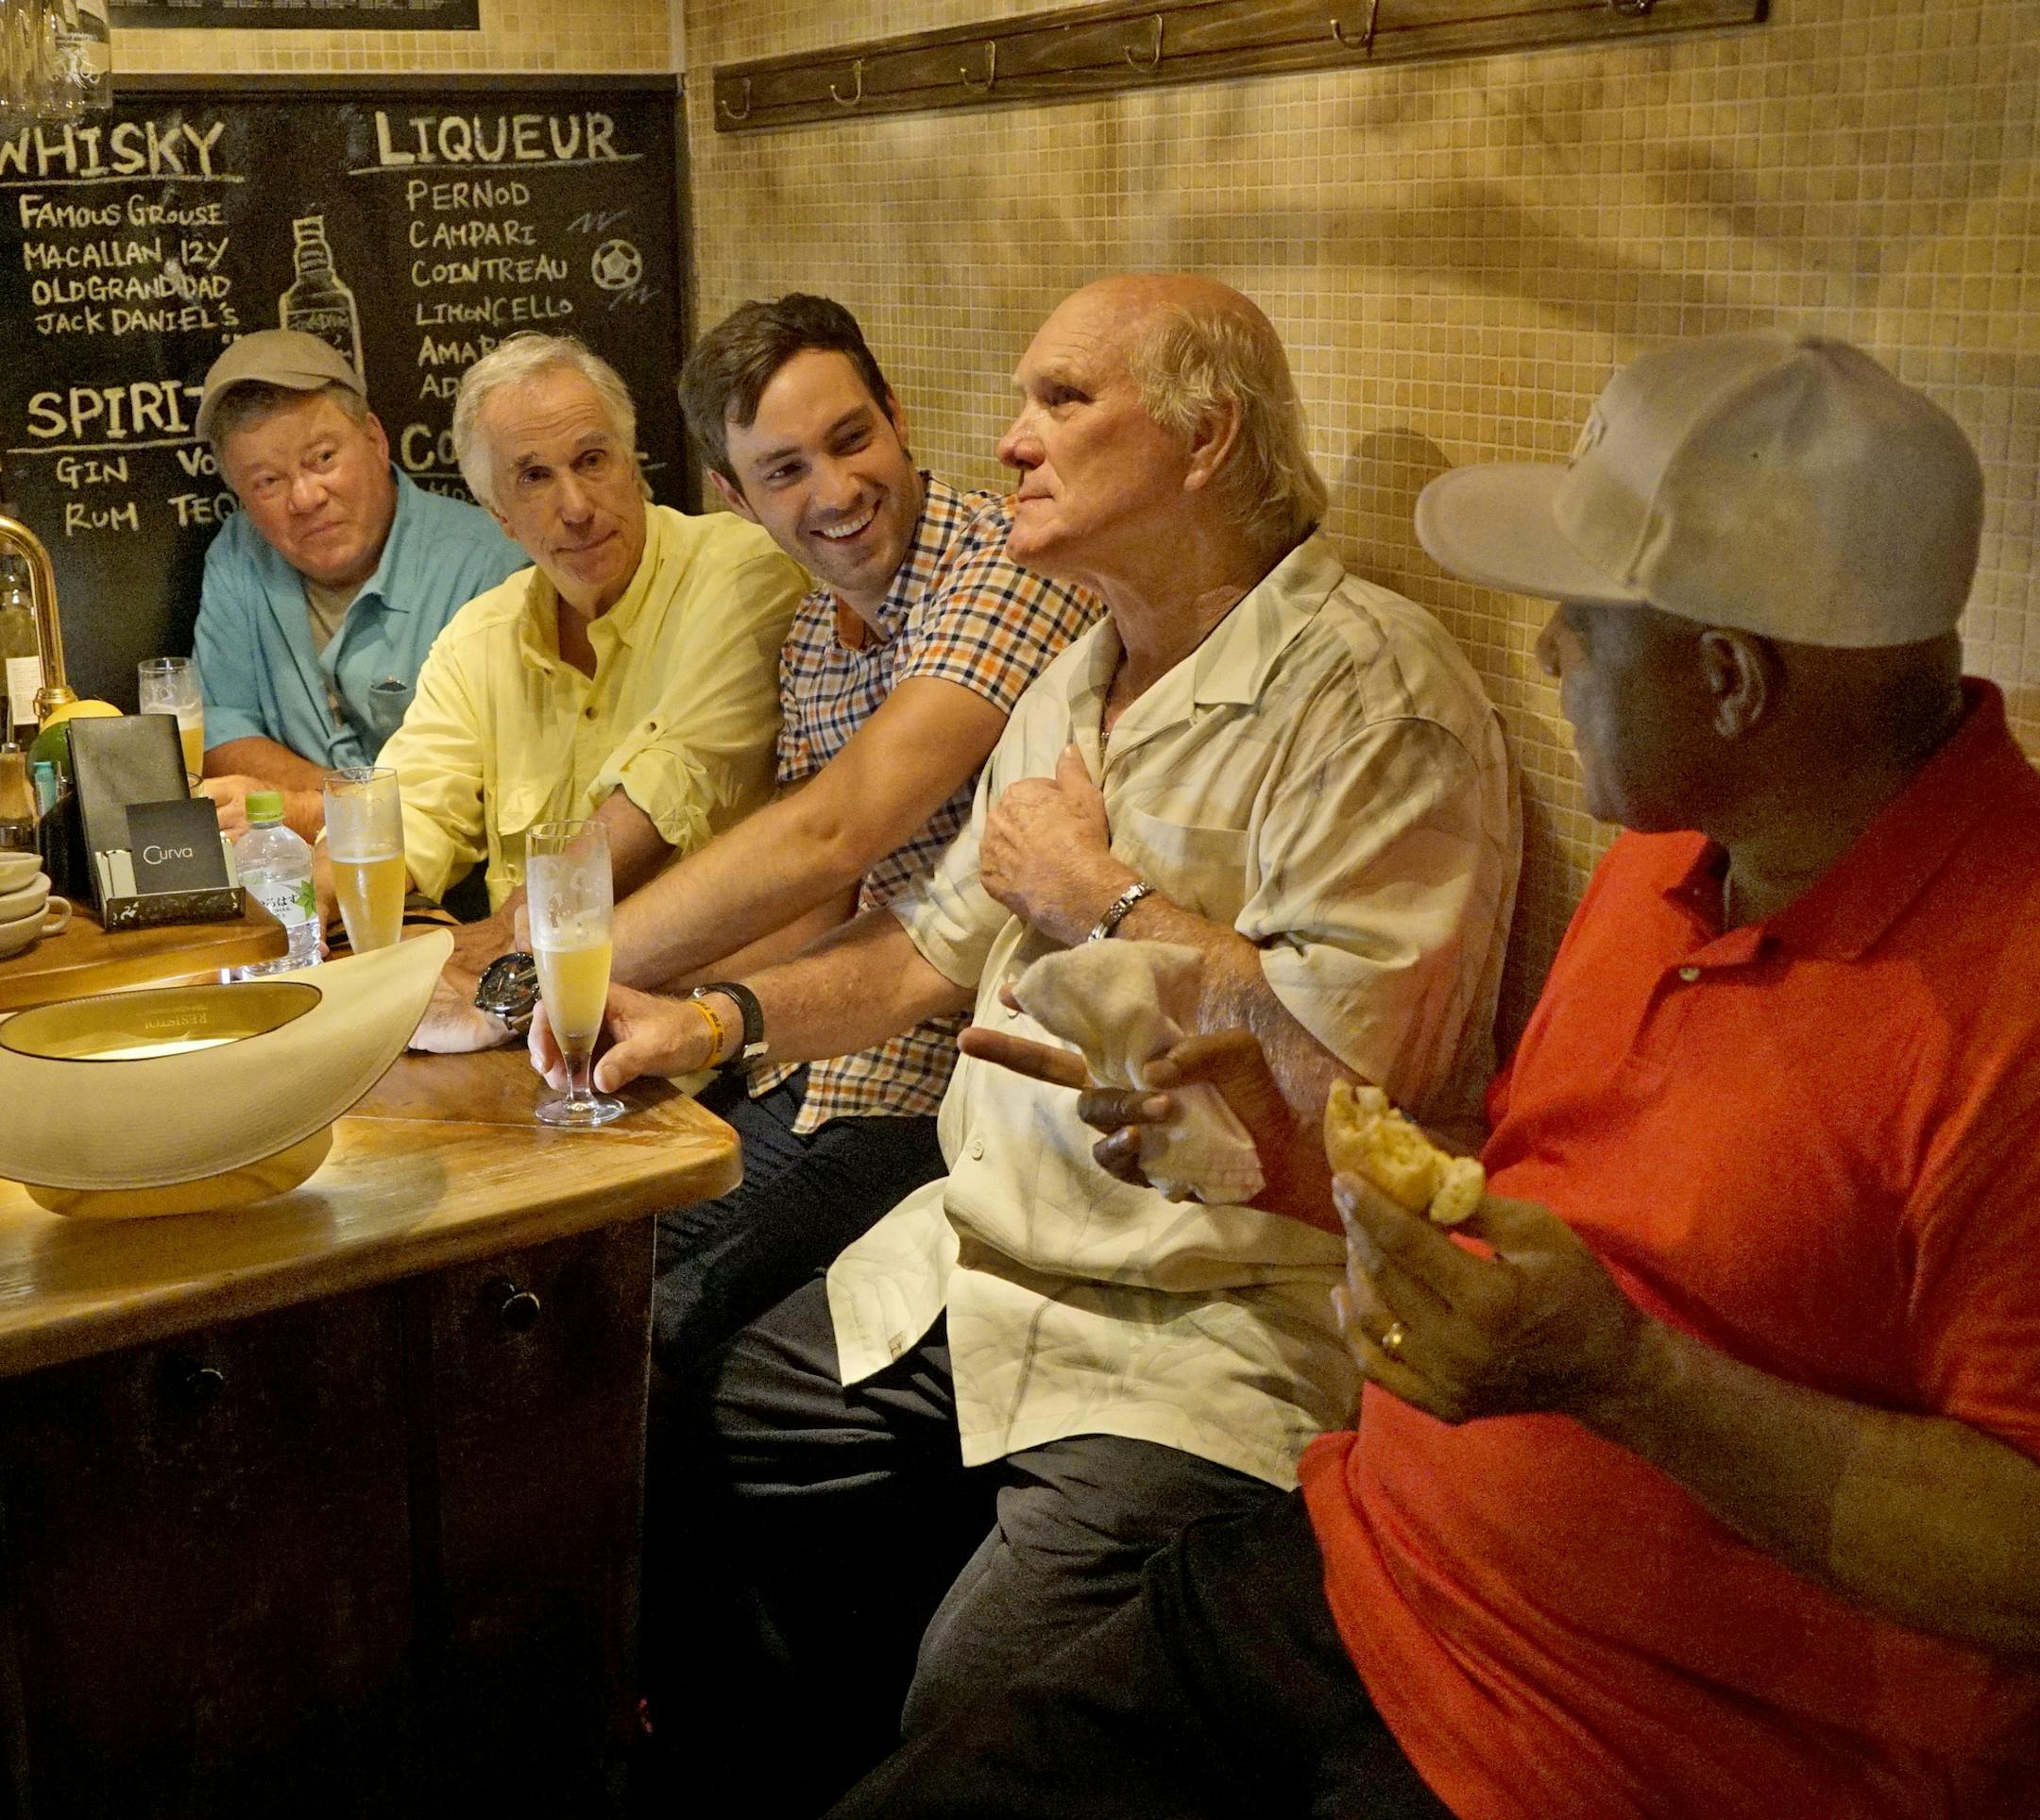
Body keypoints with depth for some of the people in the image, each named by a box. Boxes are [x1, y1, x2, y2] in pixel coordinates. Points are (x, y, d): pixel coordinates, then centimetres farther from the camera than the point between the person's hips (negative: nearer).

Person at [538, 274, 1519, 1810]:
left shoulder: (1367, 686, -15)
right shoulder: (1080, 679, 16)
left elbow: (1354, 1063, -26)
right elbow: (945, 944, 25)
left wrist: (1102, 894, -13)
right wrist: (716, 1021, 9)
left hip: (1205, 1337, -9)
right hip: (972, 1269, 9)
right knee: (660, 1483, 5)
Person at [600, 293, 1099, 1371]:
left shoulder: (1009, 572, -16)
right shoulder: (813, 633, 12)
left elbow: (830, 836, -26)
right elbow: (815, 914, 14)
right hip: (805, 1077, 8)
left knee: (632, 1352, -17)